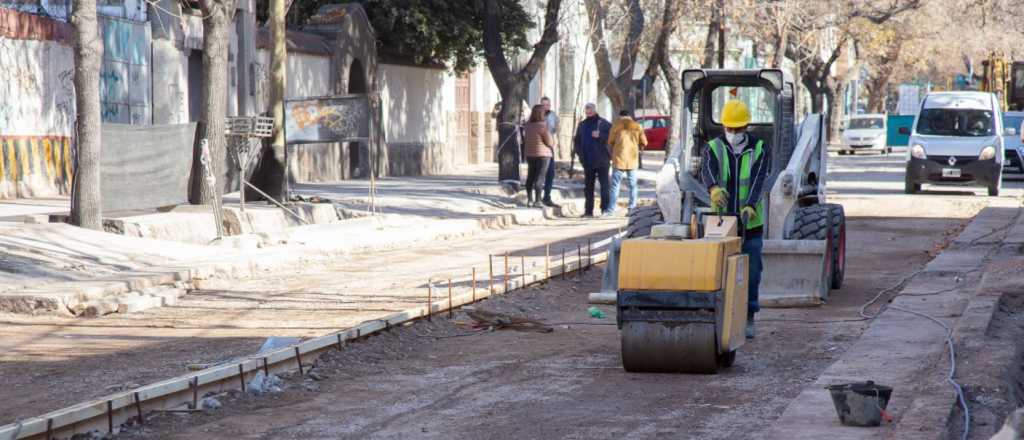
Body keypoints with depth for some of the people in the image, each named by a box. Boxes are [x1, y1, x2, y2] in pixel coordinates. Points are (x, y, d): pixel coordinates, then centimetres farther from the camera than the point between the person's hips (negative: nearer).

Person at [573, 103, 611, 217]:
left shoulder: (604, 124, -2)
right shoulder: (582, 125, 14)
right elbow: (577, 140, 21)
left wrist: (600, 135, -22)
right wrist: (579, 152, 7)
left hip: (601, 161, -5)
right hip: (587, 161, 5)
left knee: (604, 185, -6)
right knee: (588, 186, 8)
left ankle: (605, 208, -3)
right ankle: (588, 210, 12)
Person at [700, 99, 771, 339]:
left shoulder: (760, 149, -2)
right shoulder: (713, 148, -2)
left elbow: (759, 180, -18)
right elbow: (707, 171, -24)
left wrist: (750, 207, -36)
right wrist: (714, 188, -48)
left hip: (751, 223, 0)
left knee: (751, 273, 3)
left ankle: (748, 319, 13)